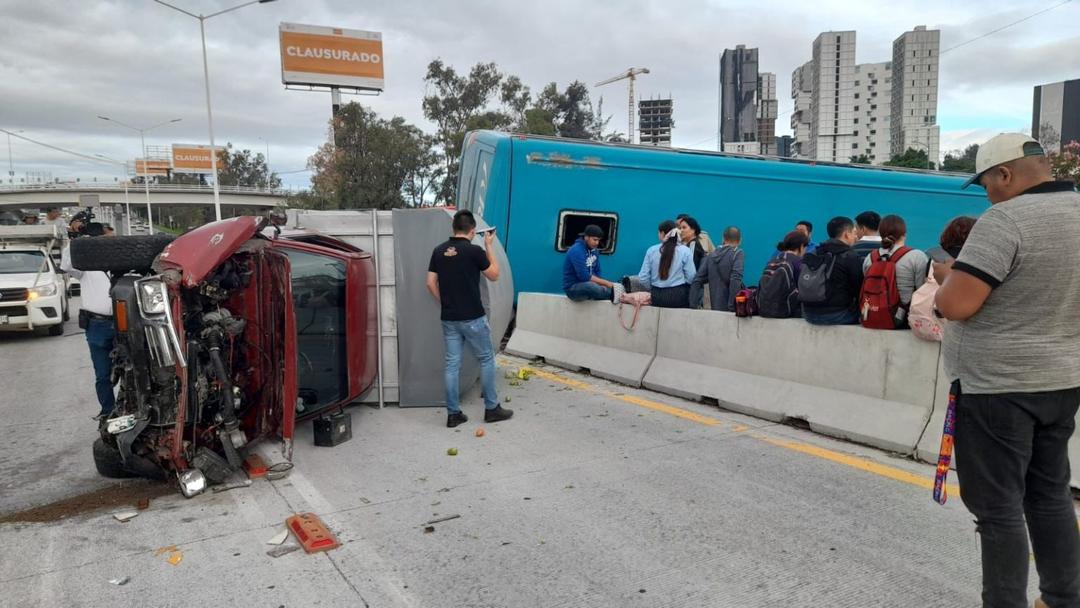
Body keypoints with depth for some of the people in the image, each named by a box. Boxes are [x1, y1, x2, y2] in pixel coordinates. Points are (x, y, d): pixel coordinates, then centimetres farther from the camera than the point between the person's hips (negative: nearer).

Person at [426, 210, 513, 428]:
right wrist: (489, 246, 7)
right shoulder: (474, 251, -12)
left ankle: (453, 413, 11)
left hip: (448, 318, 5)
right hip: (472, 318, -5)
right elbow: (494, 275, 1)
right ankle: (491, 408, 15)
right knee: (486, 359, 9)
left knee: (452, 363, 8)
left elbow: (431, 283, 5)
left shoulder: (439, 251, 4)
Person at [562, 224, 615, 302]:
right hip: (573, 288, -8)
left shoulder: (594, 250, 6)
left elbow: (597, 272, 13)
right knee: (591, 286, -37)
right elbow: (584, 276, -26)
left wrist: (601, 285, -7)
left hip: (588, 284, 8)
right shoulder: (576, 251, -19)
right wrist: (606, 283, -23)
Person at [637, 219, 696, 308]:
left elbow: (643, 278, 0)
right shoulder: (685, 251, -4)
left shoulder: (652, 250, 0)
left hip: (657, 297, 2)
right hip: (679, 296, -2)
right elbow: (691, 277, -7)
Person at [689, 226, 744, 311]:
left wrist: (693, 306, 7)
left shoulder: (711, 255, 12)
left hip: (715, 308, 5)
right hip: (729, 309, -5)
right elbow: (735, 279, -17)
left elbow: (697, 280, 7)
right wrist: (732, 307, -18)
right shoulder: (738, 253, -3)